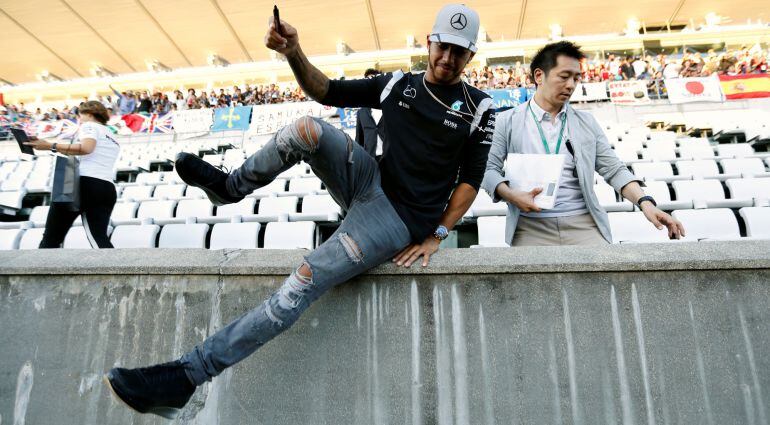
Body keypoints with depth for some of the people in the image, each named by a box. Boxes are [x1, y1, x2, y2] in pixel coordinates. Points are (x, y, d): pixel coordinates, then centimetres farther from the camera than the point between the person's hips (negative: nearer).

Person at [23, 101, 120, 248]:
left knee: (51, 237, 4)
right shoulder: (112, 139, 30)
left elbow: (86, 148, -15)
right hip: (107, 189, 6)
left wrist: (50, 146, -13)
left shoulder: (89, 126, 7)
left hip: (84, 183, -6)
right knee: (99, 238, -2)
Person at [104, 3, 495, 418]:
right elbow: (328, 92, 8)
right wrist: (294, 53, -10)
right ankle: (229, 186, 3)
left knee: (302, 282, -17)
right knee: (307, 130, -22)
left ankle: (184, 376, -10)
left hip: (402, 218, -4)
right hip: (371, 183, 5)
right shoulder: (397, 84, 7)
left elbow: (471, 179, 0)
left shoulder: (478, 108, -1)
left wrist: (437, 234, -7)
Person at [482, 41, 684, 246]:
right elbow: (489, 169, 1)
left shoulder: (586, 122, 15)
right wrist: (511, 195, -17)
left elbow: (614, 169, 12)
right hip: (531, 227, -3)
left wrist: (645, 202, -3)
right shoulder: (508, 121, 6)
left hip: (584, 223, 3)